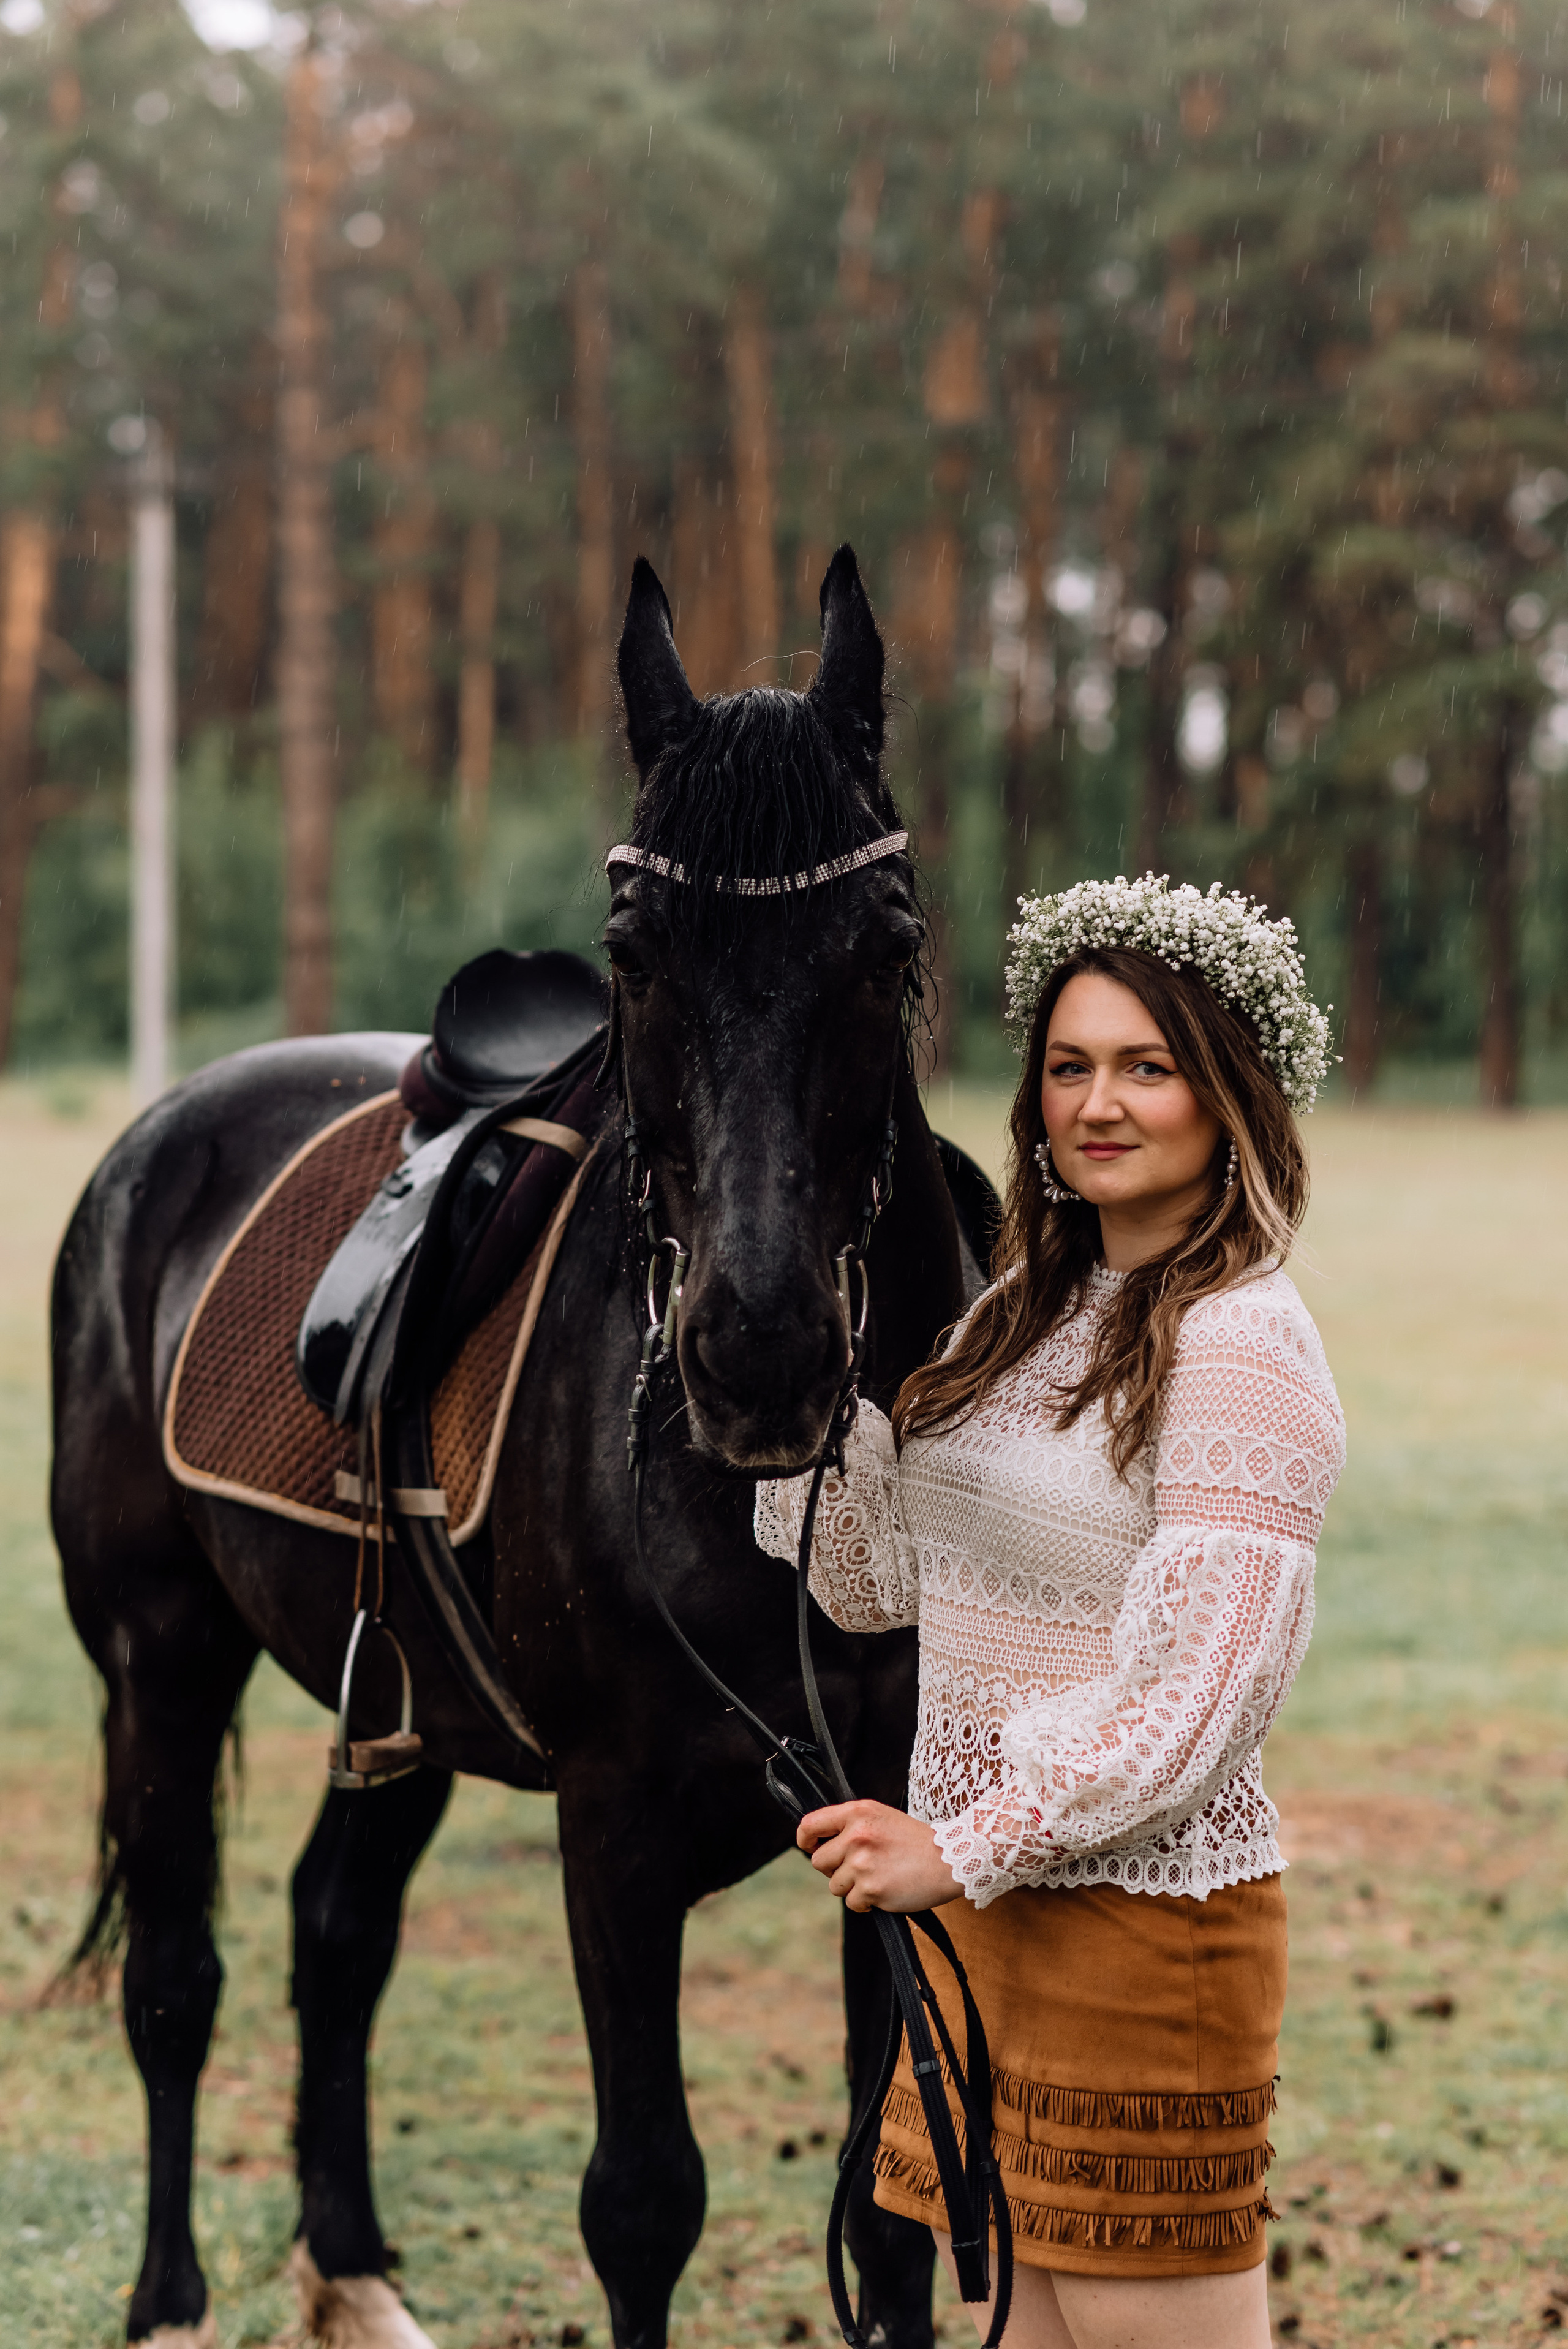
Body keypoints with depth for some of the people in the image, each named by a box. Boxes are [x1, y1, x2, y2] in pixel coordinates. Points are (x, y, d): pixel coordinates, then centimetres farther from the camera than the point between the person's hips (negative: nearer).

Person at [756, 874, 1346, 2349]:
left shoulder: (1240, 1345, -14)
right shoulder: (1024, 1313, 12)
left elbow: (1201, 1692, -19)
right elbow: (874, 1582, 13)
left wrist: (959, 1848, -19)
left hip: (1144, 1904, -8)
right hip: (979, 1897, 8)